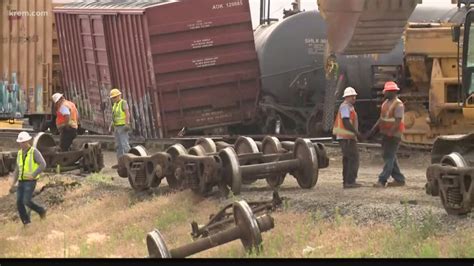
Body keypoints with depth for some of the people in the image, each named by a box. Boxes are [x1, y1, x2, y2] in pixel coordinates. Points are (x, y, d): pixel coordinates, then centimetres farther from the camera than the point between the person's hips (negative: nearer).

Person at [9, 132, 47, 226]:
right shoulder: (20, 153, 12)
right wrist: (13, 184, 11)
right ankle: (26, 222, 9)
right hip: (22, 181, 7)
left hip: (31, 181, -7)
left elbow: (43, 165, -22)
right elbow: (17, 170, 17)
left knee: (27, 201, -17)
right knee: (19, 202, -3)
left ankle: (41, 211, 11)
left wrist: (33, 175, -29)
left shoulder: (34, 152, -11)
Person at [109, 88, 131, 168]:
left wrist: (127, 124, -29)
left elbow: (127, 114, -20)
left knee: (124, 144, -13)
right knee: (119, 145, 7)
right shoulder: (115, 105, 16)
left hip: (123, 126, -9)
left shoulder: (123, 103, -11)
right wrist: (110, 126, 15)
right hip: (116, 127, 9)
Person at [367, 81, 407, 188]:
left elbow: (398, 121, -21)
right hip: (385, 134, 9)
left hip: (393, 135, -9)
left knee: (389, 157, -10)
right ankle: (399, 179, 18)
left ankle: (382, 181, -14)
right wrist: (373, 130, 11)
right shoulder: (386, 103, 15)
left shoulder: (398, 105, -13)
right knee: (390, 157, 12)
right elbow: (381, 119, 18)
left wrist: (390, 133, -29)